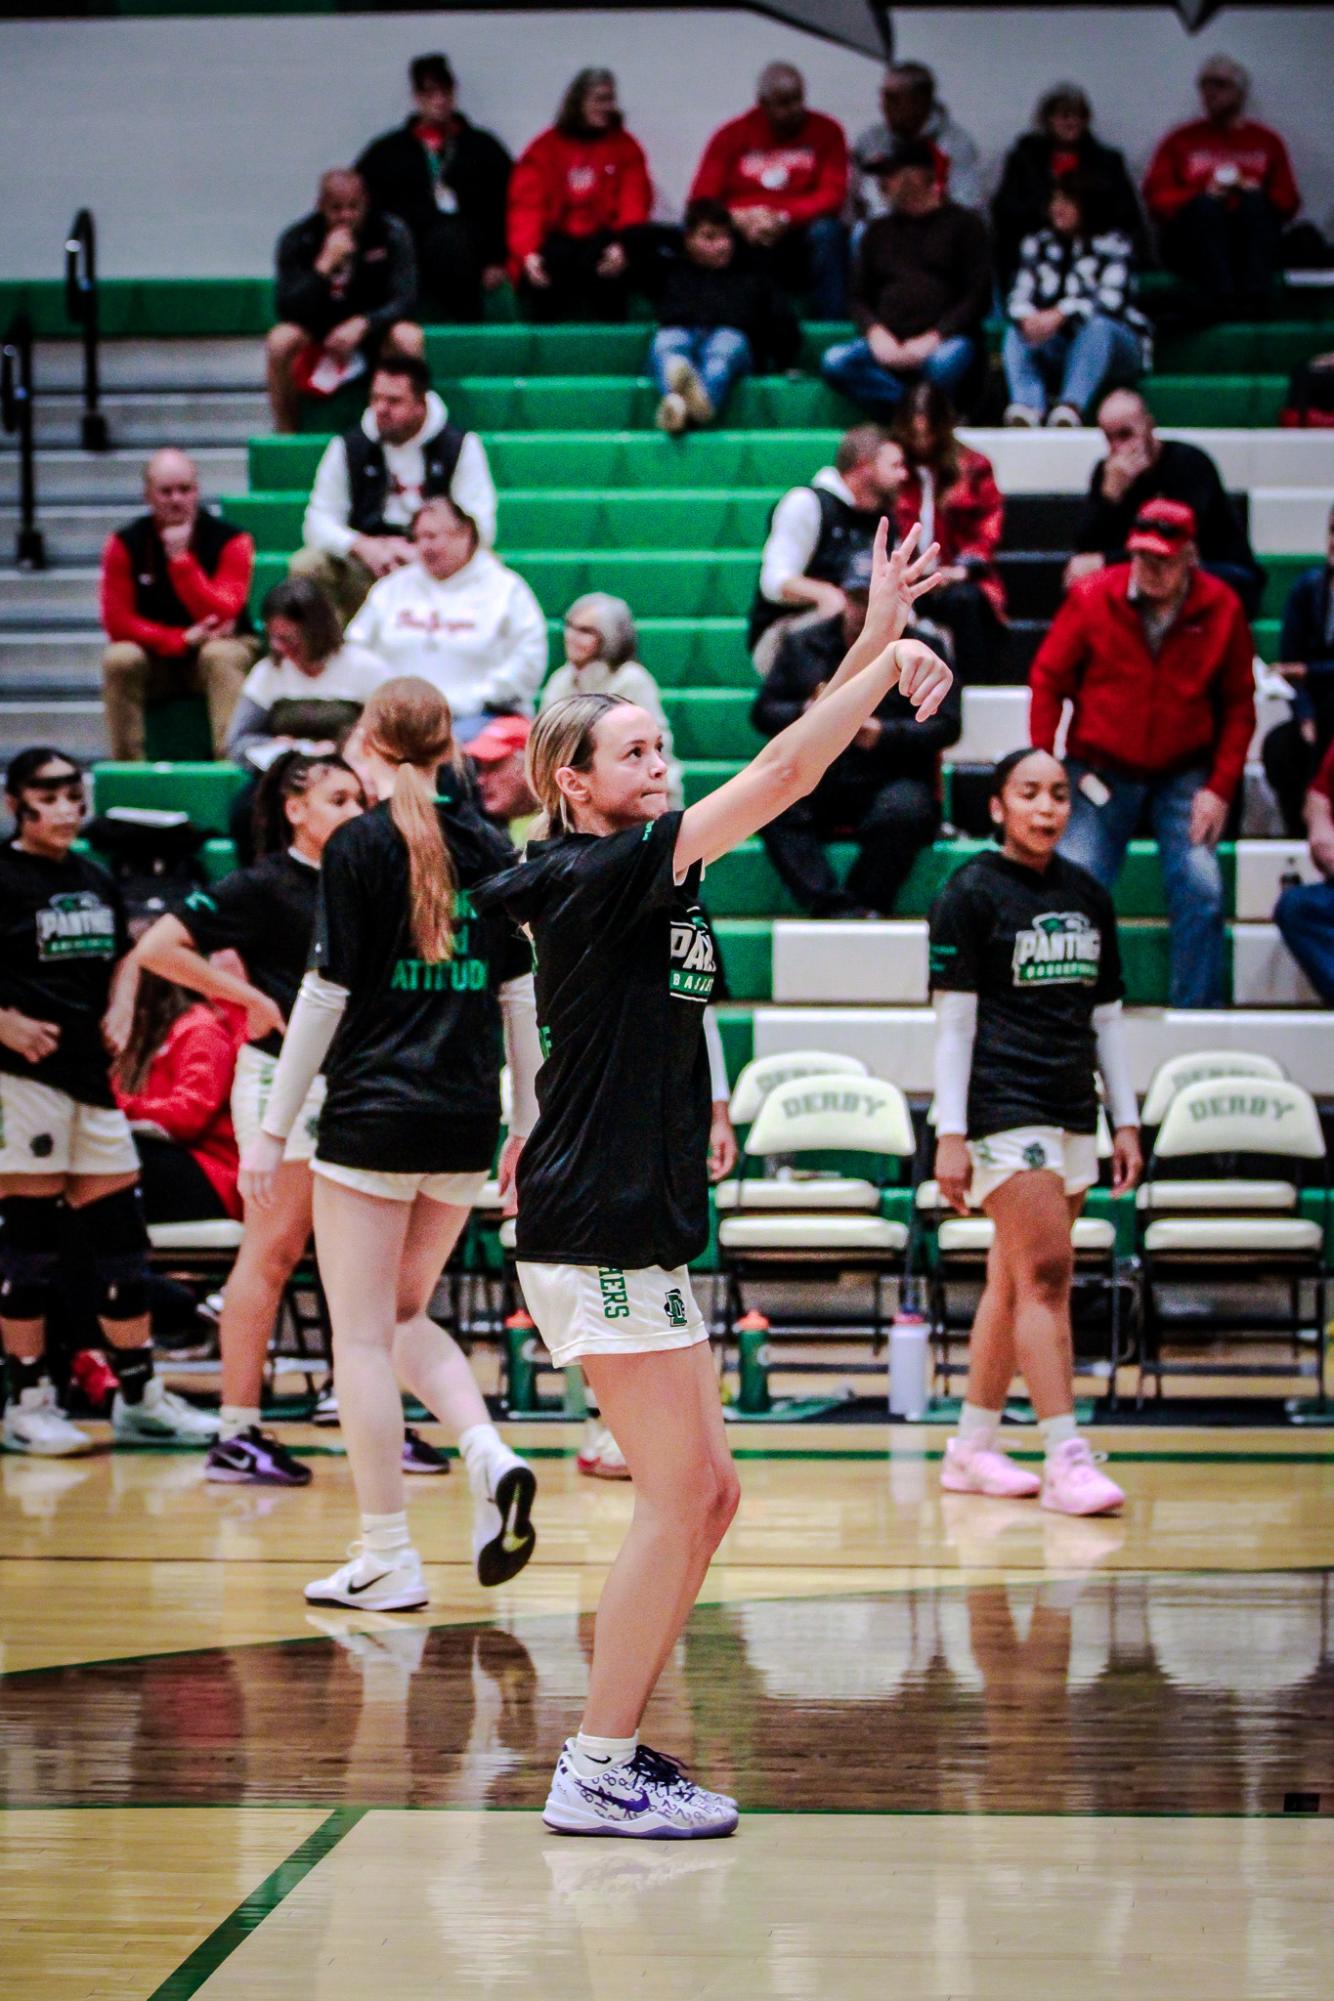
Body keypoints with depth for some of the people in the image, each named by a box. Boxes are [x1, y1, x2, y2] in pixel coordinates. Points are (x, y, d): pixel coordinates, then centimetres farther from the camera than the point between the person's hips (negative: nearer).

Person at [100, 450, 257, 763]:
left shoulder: (230, 540, -10)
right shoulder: (126, 543, -4)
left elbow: (218, 617, -21)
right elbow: (118, 622, -11)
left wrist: (181, 557, -28)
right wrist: (182, 638, -23)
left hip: (220, 646, -1)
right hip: (155, 658, 1)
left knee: (221, 656, -34)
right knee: (120, 660, -29)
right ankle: (127, 769, -25)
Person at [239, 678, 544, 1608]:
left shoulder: (360, 848, -7)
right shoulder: (491, 850, 7)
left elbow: (327, 993, -9)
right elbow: (519, 993, 10)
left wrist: (274, 1128, -4)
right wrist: (526, 1126, 18)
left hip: (374, 1117, -5)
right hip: (466, 1126, 5)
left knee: (363, 1335, 1)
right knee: (404, 1314, 20)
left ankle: (388, 1557, 1)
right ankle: (490, 1454, -4)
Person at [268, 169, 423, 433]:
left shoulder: (391, 233, -12)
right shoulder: (297, 240, -12)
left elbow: (405, 302, -17)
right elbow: (289, 311, -20)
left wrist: (362, 324, -35)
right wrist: (325, 265, -33)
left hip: (374, 331, 0)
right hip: (317, 336, 0)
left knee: (409, 338, -33)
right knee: (280, 341, -31)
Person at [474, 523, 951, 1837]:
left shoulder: (650, 871, 14)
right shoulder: (595, 876, -12)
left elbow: (789, 772, 14)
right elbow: (782, 775, -16)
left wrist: (875, 655, 2)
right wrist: (884, 651, -11)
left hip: (645, 1228, 10)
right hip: (597, 1227, -10)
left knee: (703, 1493, 11)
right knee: (679, 1493, -8)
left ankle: (613, 1751, 16)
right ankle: (595, 1777, -3)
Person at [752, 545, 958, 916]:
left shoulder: (923, 650, 11)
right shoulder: (802, 645, 17)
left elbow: (946, 725, 0)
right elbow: (763, 712, 9)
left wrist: (882, 734, -16)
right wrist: (805, 714, -13)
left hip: (890, 780, -2)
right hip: (815, 783, 2)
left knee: (903, 812, -37)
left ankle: (864, 905, -25)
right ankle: (836, 907, -41)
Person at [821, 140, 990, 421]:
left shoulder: (963, 224, 9)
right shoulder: (878, 231, 22)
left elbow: (978, 296, 1)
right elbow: (859, 298, 18)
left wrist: (932, 339, -12)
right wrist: (876, 334, -5)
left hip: (944, 338, -4)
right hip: (888, 345, 4)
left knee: (946, 362, -40)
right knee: (835, 361, -27)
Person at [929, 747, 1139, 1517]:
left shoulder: (1089, 896, 13)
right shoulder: (972, 894, -4)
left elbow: (1108, 1016, 18)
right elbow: (954, 1019, -6)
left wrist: (1127, 1121, 14)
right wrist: (950, 1134, -11)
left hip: (1071, 1114, 6)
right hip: (1004, 1109, -6)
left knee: (1015, 1281, 9)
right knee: (1045, 1274, -13)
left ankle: (973, 1446, 17)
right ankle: (1066, 1458, -16)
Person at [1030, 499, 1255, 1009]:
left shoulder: (1221, 609, -6)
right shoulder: (1092, 598, -9)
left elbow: (1239, 705, 2)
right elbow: (1047, 681, -1)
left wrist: (1221, 788, -6)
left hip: (1184, 776, 0)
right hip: (1101, 771, 0)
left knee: (1201, 890, -13)